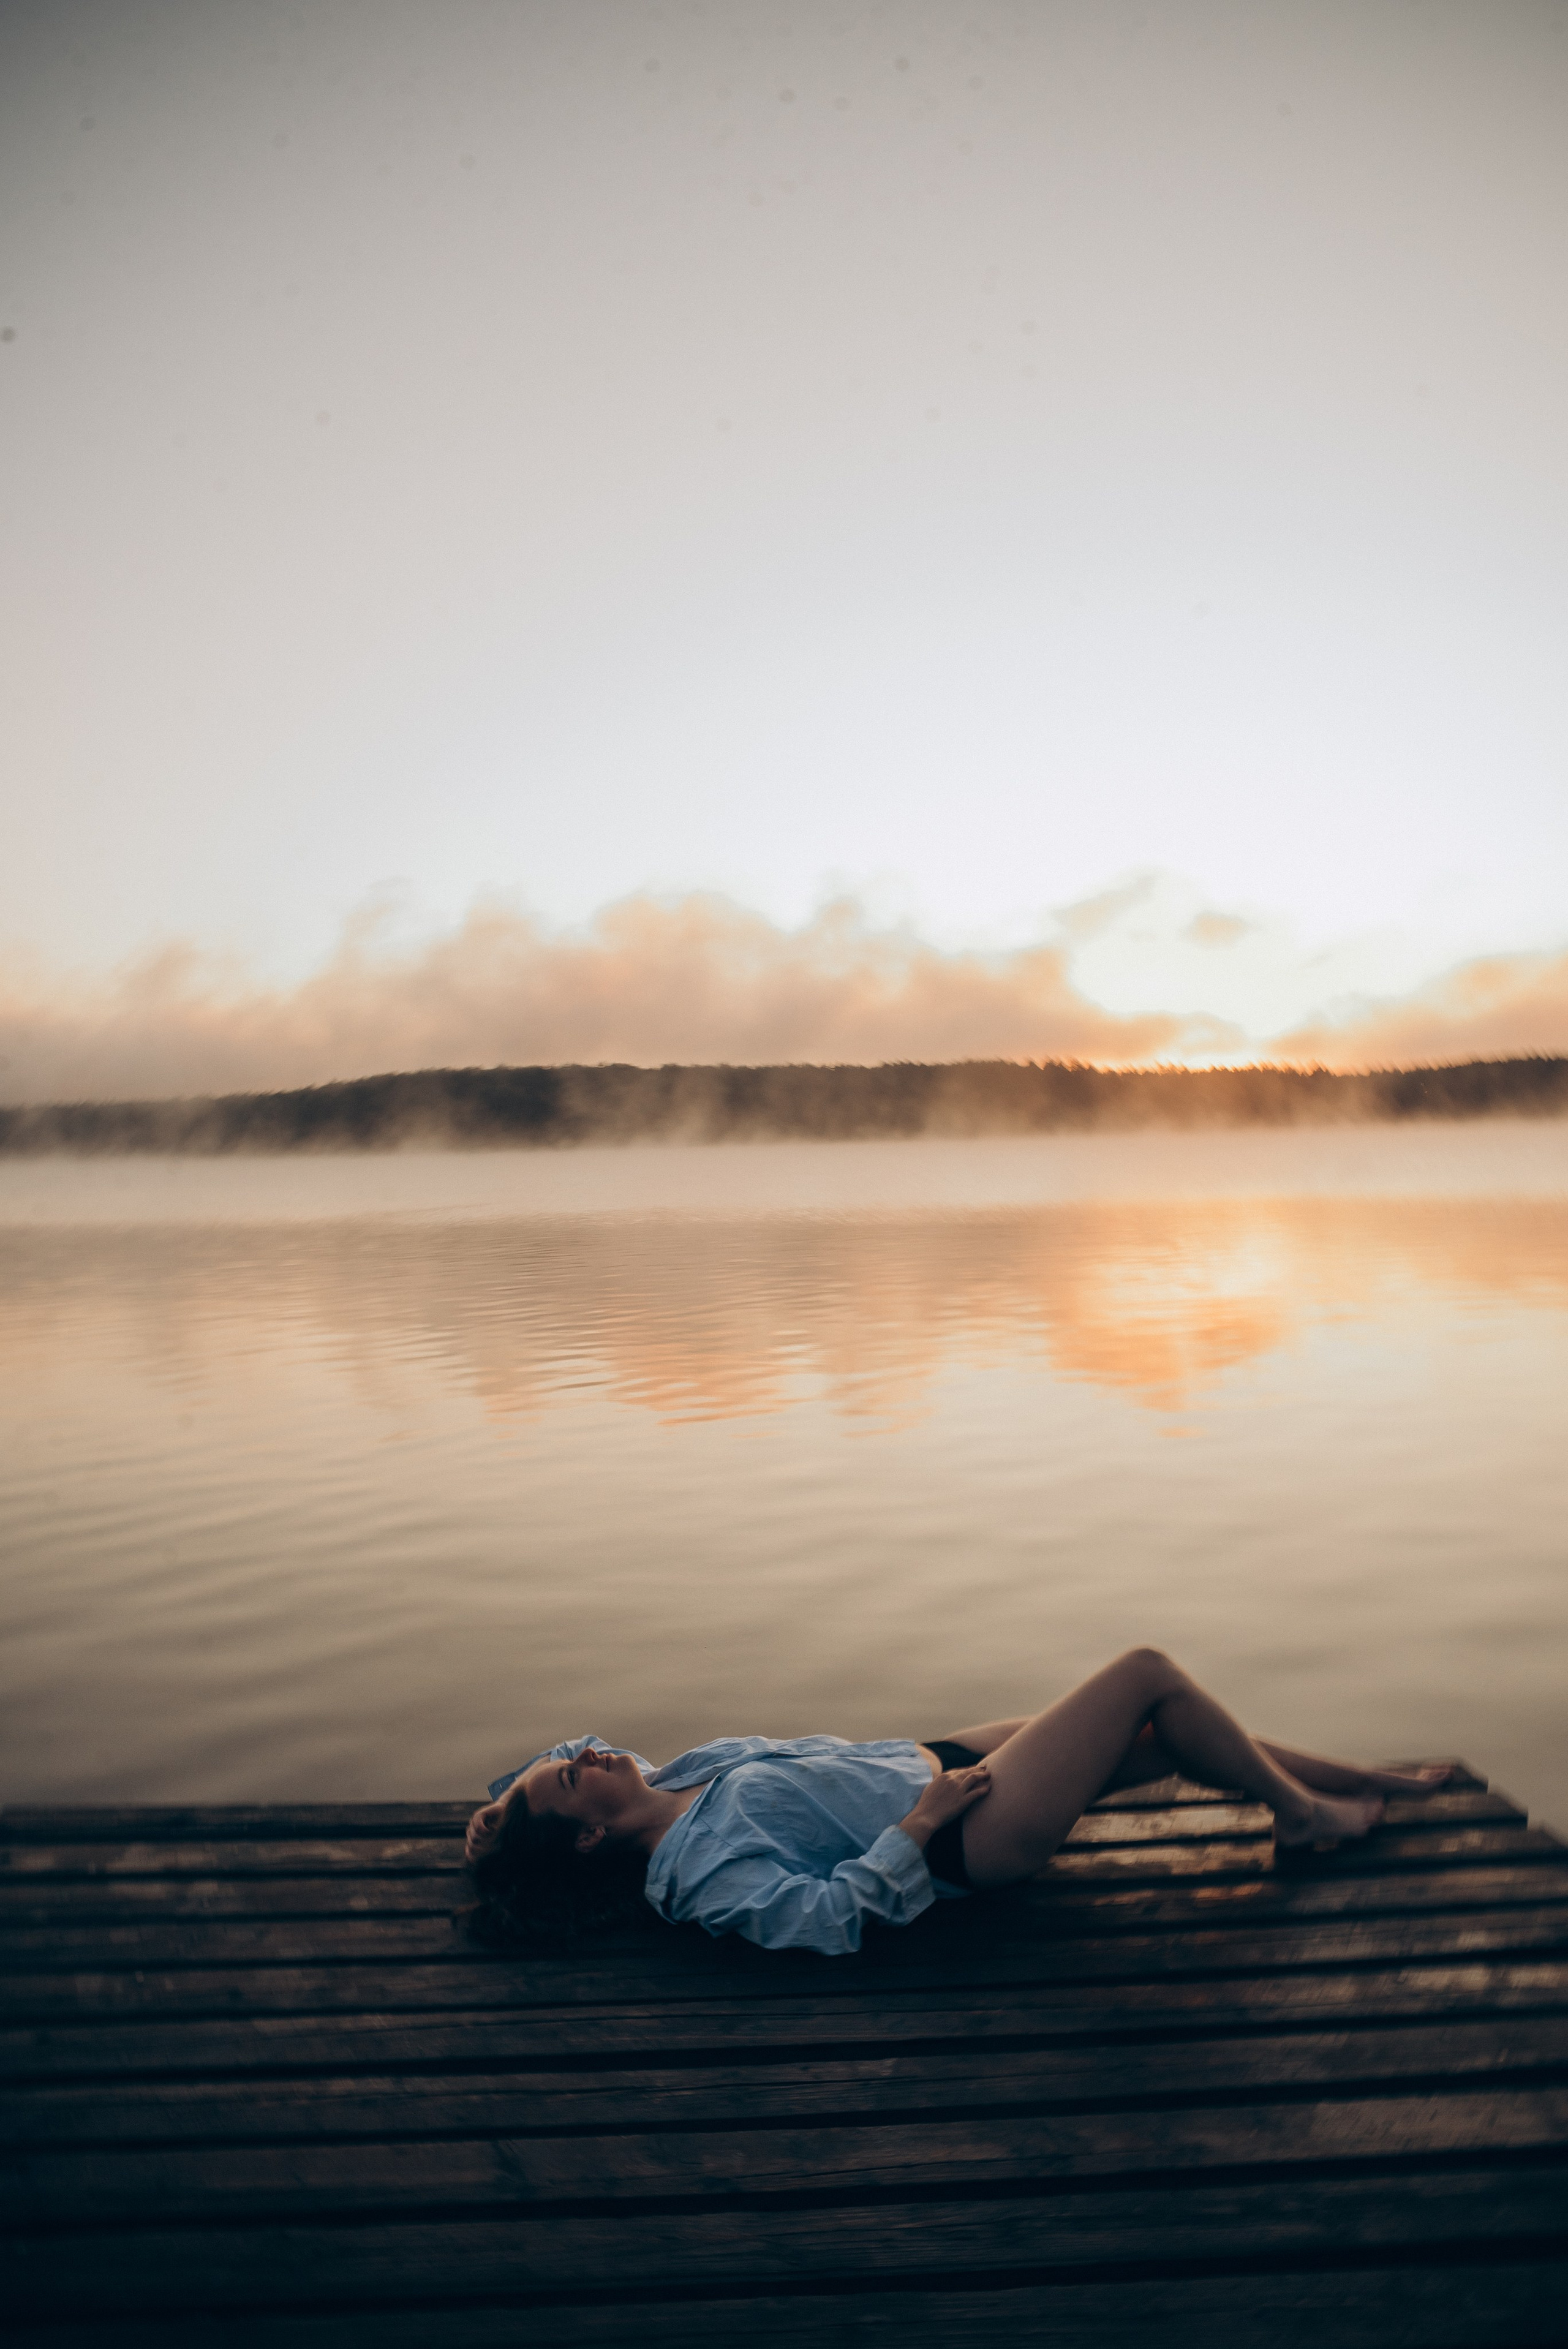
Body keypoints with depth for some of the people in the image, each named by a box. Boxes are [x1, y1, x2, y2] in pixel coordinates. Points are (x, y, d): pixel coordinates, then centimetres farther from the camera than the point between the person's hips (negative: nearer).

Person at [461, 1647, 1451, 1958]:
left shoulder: (679, 1774, 1)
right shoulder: (701, 1870, -24)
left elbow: (574, 1747, 19)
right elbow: (829, 1915, -31)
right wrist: (917, 1826, -22)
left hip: (933, 1759, 9)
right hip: (966, 1831, -9)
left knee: (1164, 1738, 10)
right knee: (1149, 1671, -7)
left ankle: (1372, 1780, 30)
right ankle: (1306, 1814, 16)